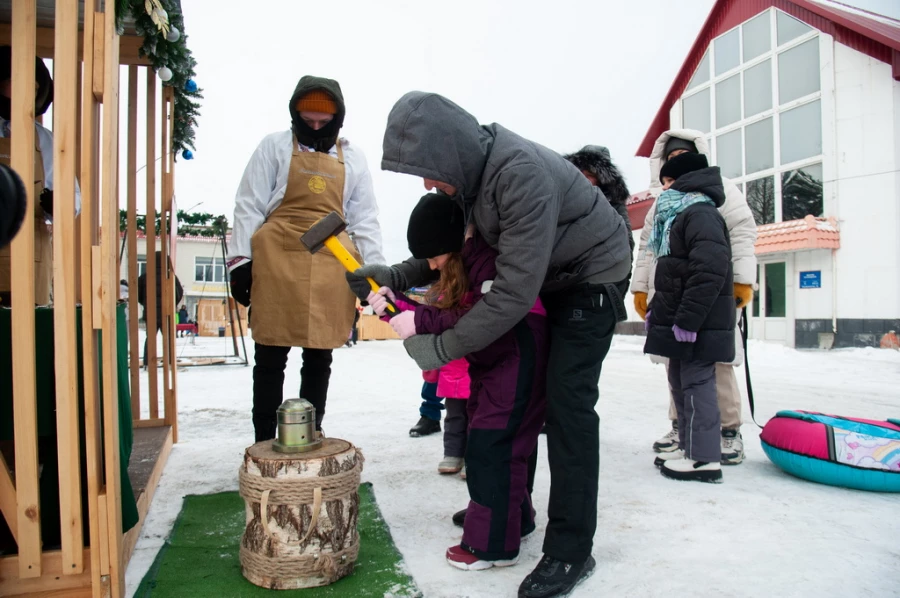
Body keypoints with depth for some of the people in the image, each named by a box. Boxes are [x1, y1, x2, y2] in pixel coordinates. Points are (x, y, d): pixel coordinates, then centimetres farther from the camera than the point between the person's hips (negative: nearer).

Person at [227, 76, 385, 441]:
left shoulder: (353, 158, 15)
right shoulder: (275, 147, 9)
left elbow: (365, 219, 14)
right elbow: (249, 206, 5)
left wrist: (374, 269, 5)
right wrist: (241, 260, -4)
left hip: (332, 266, 2)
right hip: (277, 262, -2)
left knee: (320, 357, 7)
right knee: (271, 356, 2)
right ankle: (264, 443, 12)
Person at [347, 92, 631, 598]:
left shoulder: (521, 174, -35)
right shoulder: (471, 170, -6)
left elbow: (515, 290, -36)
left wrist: (444, 347, -30)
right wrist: (394, 277, -7)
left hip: (592, 277, -9)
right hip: (547, 278, 9)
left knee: (567, 402, -15)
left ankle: (570, 550, -4)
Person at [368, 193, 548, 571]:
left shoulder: (490, 257, -22)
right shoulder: (459, 266, 8)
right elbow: (440, 313, 6)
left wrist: (421, 322, -29)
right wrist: (396, 304, -8)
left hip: (519, 360, -10)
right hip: (488, 363, 10)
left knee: (491, 446, -9)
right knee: (485, 443, 16)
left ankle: (494, 544, 4)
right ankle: (515, 520, 33)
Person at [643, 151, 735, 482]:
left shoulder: (701, 213, -13)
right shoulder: (679, 216, 20)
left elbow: (710, 270, -25)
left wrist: (687, 319, -26)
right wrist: (656, 309, 21)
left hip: (699, 324, -10)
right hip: (680, 321, 10)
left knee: (696, 383, -6)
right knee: (681, 382, 14)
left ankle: (704, 458, 1)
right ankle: (689, 447, 24)